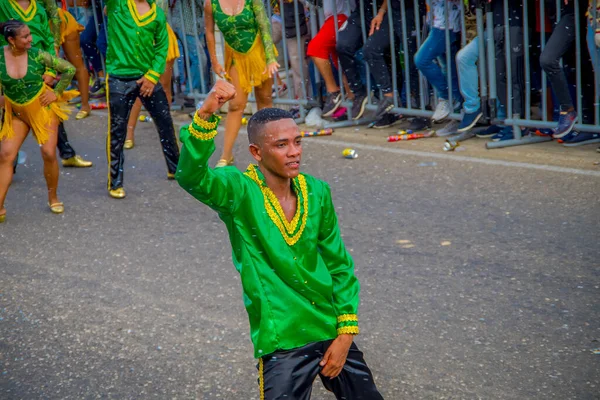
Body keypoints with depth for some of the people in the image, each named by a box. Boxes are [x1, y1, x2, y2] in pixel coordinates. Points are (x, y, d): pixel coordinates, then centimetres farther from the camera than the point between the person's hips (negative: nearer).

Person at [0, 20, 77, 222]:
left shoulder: (37, 55, -15)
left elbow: (69, 69, -6)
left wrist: (56, 92, -6)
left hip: (43, 109, -1)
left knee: (49, 154, -7)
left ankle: (53, 198, 16)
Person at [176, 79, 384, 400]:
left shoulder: (317, 192, -1)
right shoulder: (239, 192, -13)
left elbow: (339, 265, 6)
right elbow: (191, 176, -33)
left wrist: (346, 331, 1)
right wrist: (206, 115, -46)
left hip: (331, 334, 5)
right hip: (281, 344, -5)